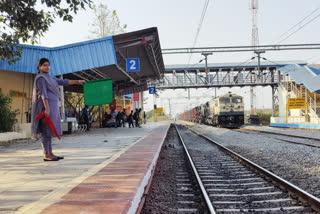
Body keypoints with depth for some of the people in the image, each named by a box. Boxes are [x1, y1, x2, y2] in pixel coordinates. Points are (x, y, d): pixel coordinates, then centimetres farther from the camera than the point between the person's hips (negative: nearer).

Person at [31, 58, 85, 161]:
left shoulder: (49, 78, 22)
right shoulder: (40, 78, -7)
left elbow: (63, 82, 18)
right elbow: (43, 94, -17)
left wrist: (77, 82, 10)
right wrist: (47, 108, -25)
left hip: (52, 106, 10)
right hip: (47, 105, -10)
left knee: (49, 131, 9)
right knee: (46, 130, -9)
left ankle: (50, 153, 13)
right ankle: (46, 155, -6)